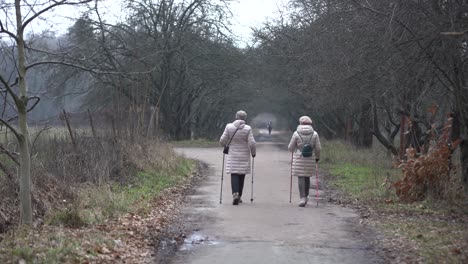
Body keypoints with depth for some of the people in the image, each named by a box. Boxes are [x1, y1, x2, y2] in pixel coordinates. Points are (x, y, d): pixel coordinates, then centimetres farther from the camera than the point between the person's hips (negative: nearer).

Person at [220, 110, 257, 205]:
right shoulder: (248, 129, -7)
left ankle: (235, 194, -22)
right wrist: (253, 153, 7)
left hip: (233, 156, 0)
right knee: (241, 176, 11)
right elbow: (252, 143, -10)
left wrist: (225, 147, 19)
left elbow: (222, 141, -2)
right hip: (244, 156, 0)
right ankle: (239, 196, 16)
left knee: (234, 175, -1)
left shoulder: (229, 127, -3)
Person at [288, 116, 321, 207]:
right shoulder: (314, 134, 0)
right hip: (310, 159, 3)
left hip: (299, 158, -3)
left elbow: (290, 147, 0)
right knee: (307, 177, 16)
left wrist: (294, 151, 23)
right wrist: (317, 157, 18)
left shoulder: (296, 133, -5)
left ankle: (303, 198, -12)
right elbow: (318, 148, 1)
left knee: (301, 177, -2)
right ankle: (306, 196, 26)